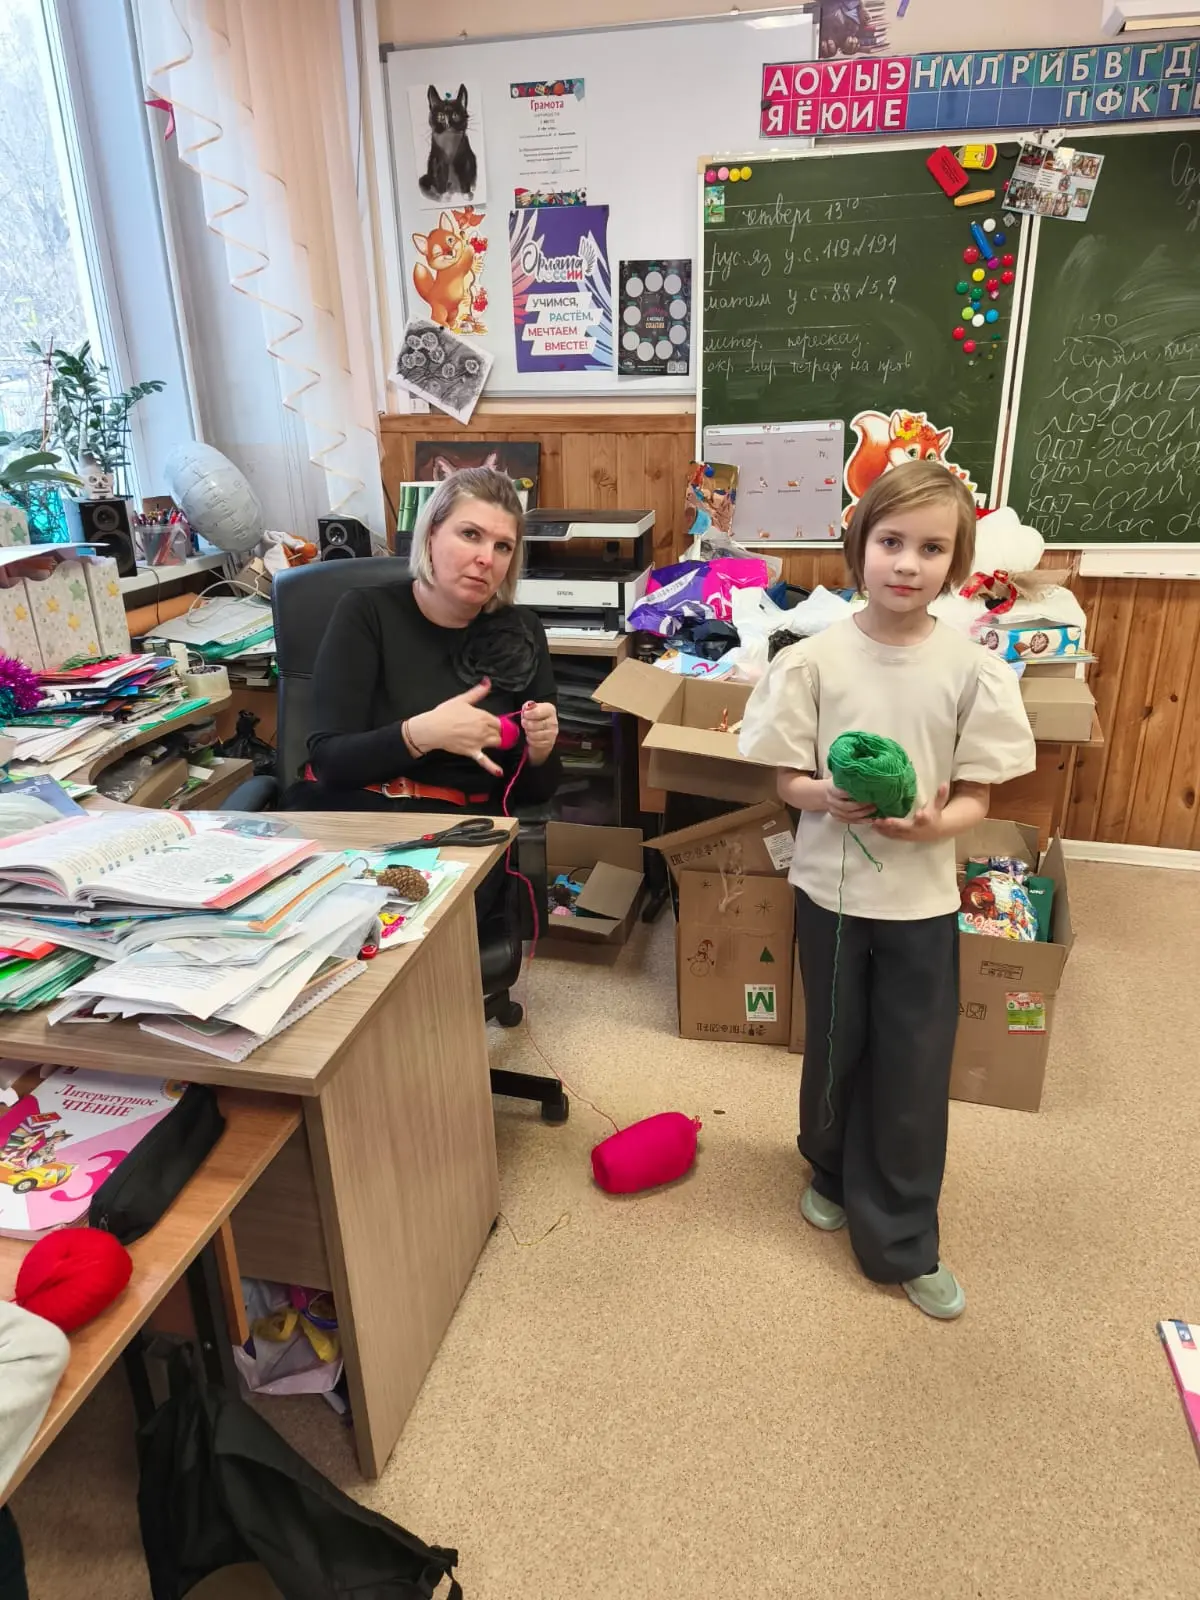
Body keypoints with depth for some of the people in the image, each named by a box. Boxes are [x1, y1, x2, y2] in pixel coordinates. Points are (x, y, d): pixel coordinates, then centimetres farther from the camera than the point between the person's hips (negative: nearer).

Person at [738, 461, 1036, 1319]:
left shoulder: (973, 669, -9)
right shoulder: (814, 659, -9)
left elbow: (976, 798, -5)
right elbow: (788, 781, -3)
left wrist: (933, 824, -26)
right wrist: (829, 798, -25)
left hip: (923, 899, 0)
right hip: (832, 888, 0)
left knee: (914, 1072, 9)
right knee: (836, 1047, 19)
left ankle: (902, 1242, 29)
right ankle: (832, 1167, 49)